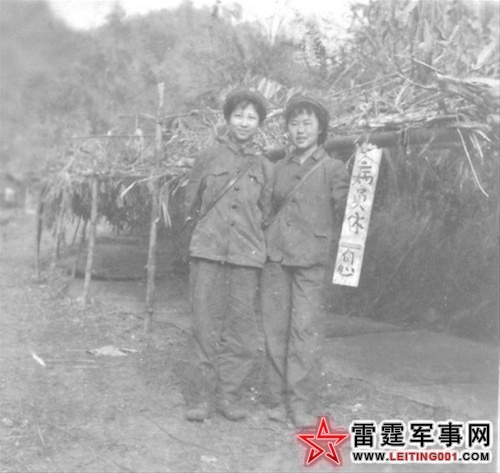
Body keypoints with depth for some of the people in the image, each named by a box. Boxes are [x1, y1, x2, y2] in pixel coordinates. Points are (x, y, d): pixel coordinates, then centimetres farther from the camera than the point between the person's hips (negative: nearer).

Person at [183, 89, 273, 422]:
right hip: (208, 251, -1)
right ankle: (205, 395, 8)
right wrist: (212, 222, 7)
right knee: (206, 324, -1)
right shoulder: (209, 157, 10)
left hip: (247, 256, 1)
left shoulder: (265, 168, 12)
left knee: (241, 327, 0)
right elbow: (191, 205, 16)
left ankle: (230, 394, 12)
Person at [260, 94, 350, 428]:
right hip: (275, 257, 4)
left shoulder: (333, 169, 5)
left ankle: (300, 404, 1)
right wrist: (265, 245, 12)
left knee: (305, 330, -6)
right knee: (275, 328, 3)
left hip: (310, 260, -4)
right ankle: (279, 399, 12)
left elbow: (345, 211, 0)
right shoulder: (280, 168, 16)